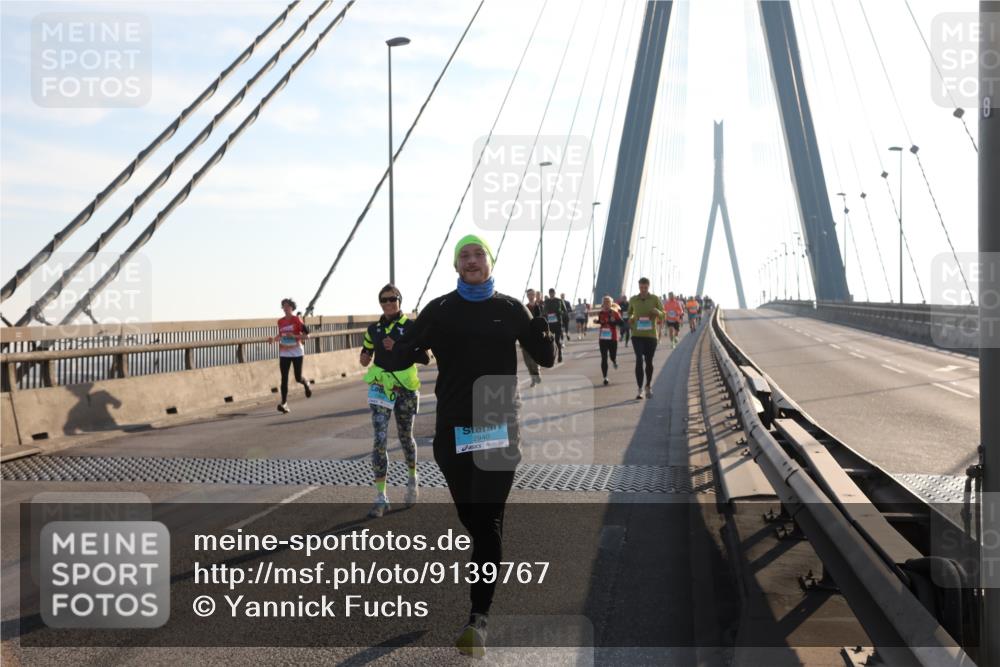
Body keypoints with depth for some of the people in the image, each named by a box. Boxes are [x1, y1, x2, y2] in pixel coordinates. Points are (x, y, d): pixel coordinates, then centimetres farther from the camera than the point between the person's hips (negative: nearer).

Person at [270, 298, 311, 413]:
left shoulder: (297, 320, -7)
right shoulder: (280, 322, 6)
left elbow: (306, 335, -7)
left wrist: (294, 336, -20)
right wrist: (274, 339, 0)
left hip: (296, 352, -3)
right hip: (284, 353, 3)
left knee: (298, 378, 2)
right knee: (284, 378, -7)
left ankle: (306, 384, 39)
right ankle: (284, 403, -8)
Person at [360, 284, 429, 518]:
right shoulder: (374, 329, 3)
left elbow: (425, 358, -10)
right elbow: (365, 359, 13)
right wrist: (365, 356, -11)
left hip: (405, 389, -1)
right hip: (380, 388, 1)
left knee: (405, 437, 16)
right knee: (380, 440, -9)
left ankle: (412, 478, 43)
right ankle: (381, 497, -7)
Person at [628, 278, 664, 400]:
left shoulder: (655, 299, -1)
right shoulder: (633, 300, 4)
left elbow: (663, 315, -2)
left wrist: (657, 312, -25)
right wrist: (630, 318, 1)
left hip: (651, 335, 0)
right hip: (637, 335, 0)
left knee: (649, 362, 9)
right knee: (639, 360, -14)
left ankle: (648, 386, 33)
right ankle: (640, 389, -11)